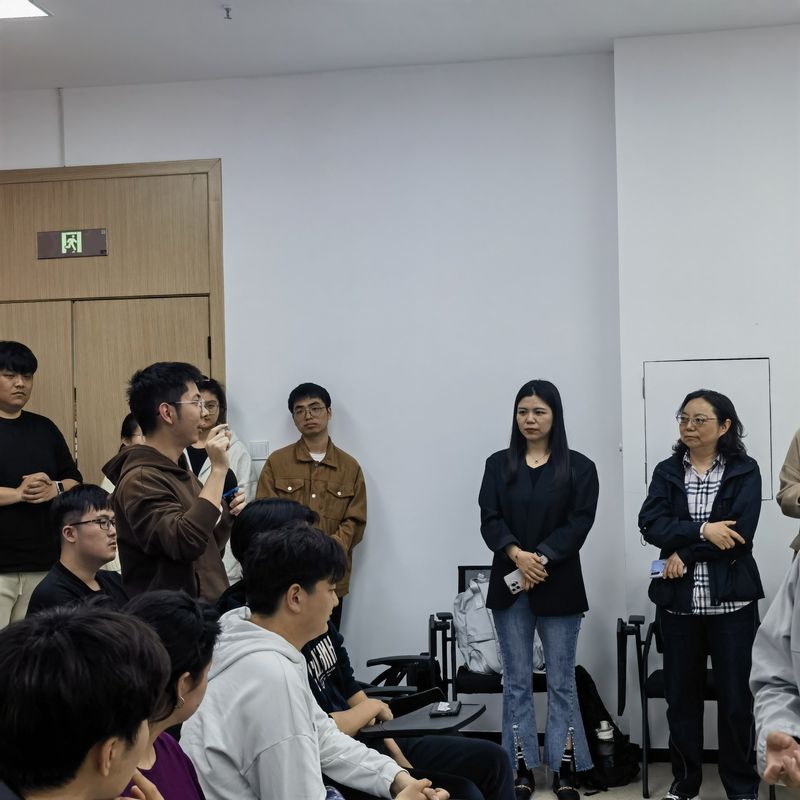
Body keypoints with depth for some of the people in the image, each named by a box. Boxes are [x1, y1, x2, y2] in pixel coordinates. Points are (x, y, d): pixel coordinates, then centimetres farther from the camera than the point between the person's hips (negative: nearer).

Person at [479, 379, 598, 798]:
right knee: (517, 680, 6)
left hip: (558, 585, -2)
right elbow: (489, 520, 0)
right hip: (509, 583, 2)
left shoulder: (578, 467, 1)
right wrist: (517, 554, -17)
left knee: (560, 681, 2)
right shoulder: (499, 464, 8)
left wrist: (541, 559, -16)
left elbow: (579, 523, -6)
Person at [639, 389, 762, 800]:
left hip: (731, 600, -2)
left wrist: (684, 554, -13)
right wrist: (702, 529, -19)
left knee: (736, 696, 3)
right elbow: (651, 525, -7)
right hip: (679, 601, 2)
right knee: (681, 694, 9)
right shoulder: (666, 472, 7)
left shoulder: (745, 471, 0)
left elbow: (740, 532, -13)